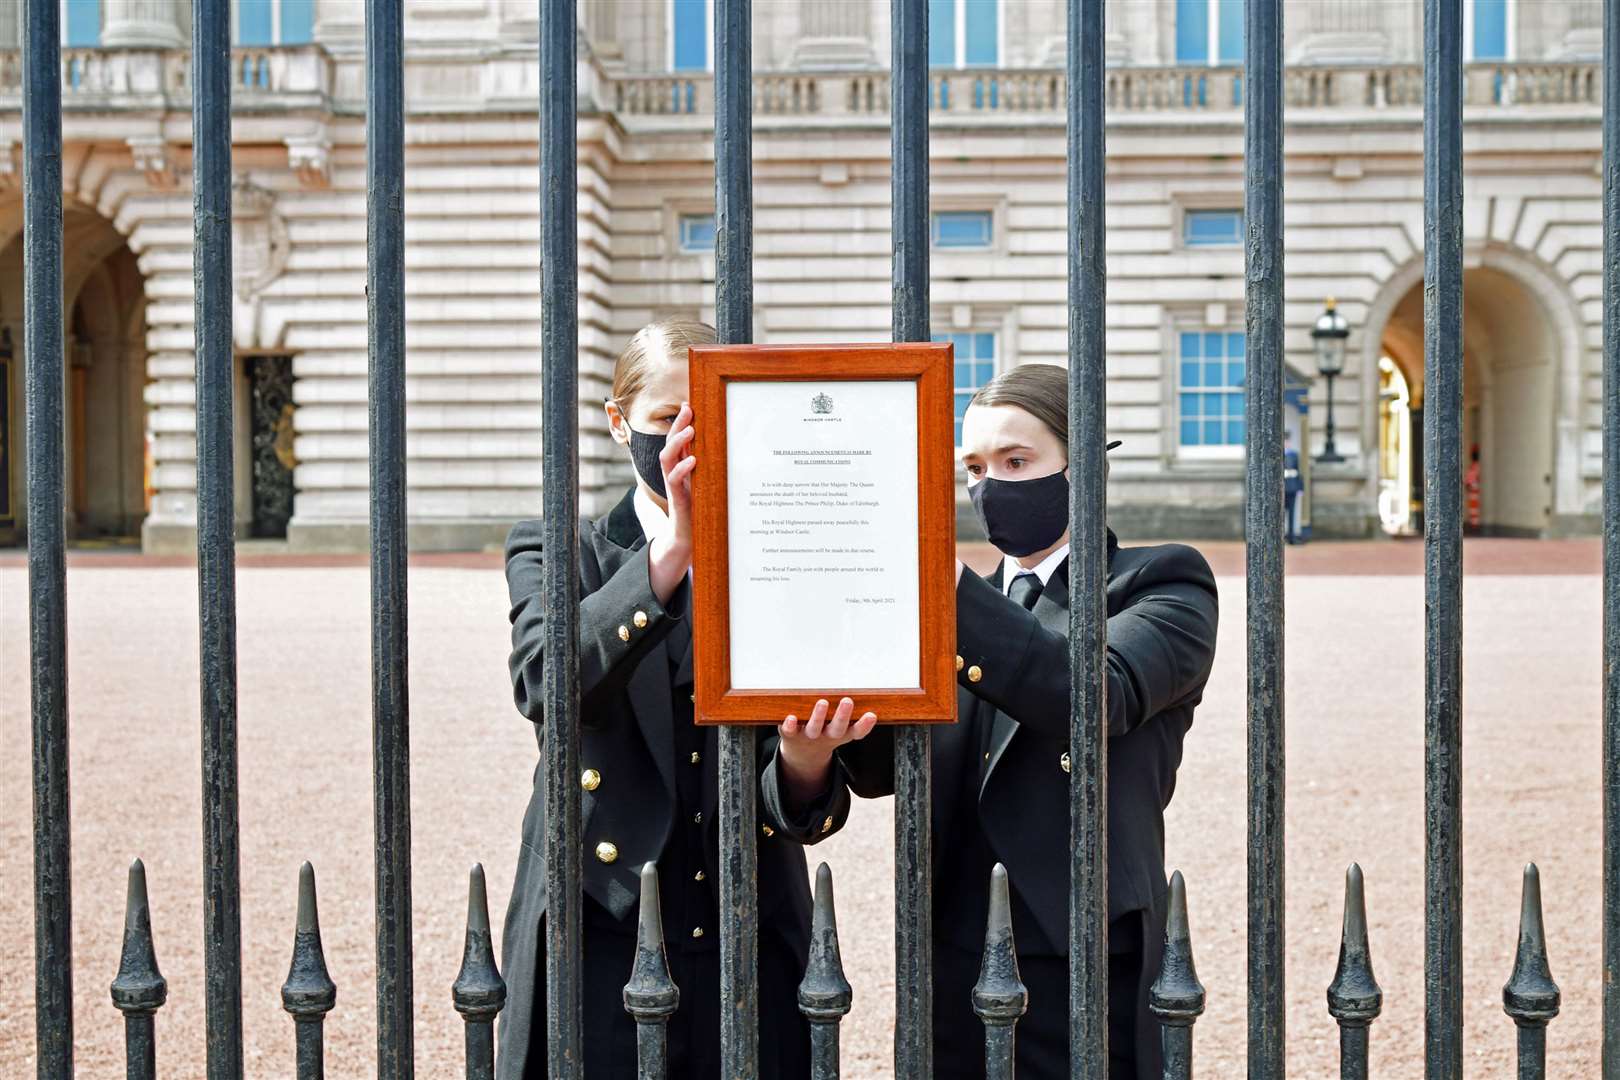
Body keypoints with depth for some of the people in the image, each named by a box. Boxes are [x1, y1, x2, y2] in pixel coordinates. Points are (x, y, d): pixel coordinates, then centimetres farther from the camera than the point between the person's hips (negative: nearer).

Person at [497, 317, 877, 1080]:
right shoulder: (553, 553, 4)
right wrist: (672, 551, -27)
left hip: (751, 952, 1)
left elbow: (792, 812, 0)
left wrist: (805, 759, -23)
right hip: (600, 946, -1)